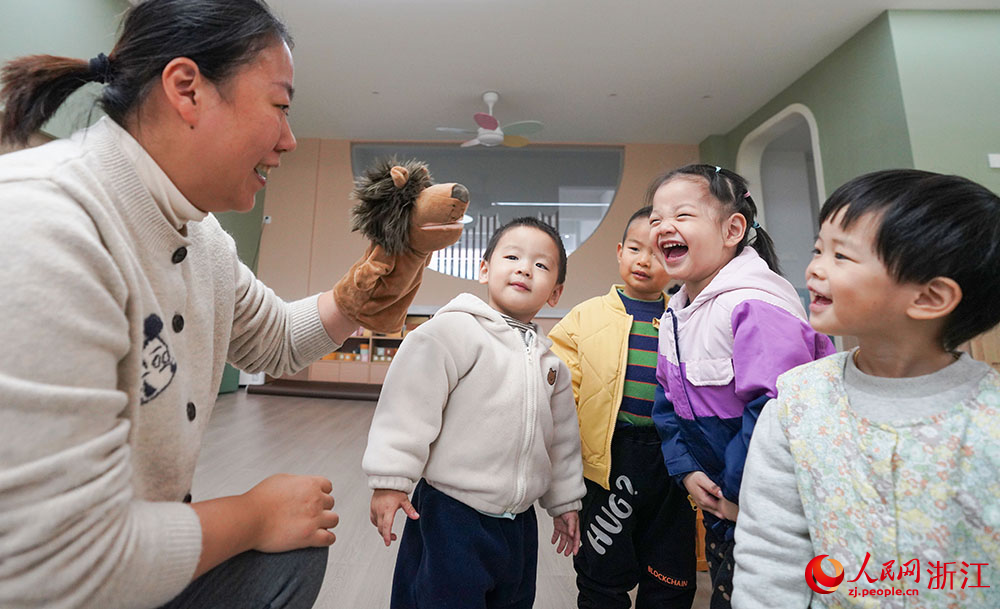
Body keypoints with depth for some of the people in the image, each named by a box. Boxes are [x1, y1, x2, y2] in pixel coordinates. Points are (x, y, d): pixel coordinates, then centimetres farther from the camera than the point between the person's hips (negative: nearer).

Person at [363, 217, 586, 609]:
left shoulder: (550, 363, 7)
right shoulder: (454, 330, -15)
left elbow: (562, 438, 15)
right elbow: (409, 405, -16)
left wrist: (564, 501, 20)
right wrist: (391, 480, -16)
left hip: (519, 524, 7)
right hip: (450, 517, -6)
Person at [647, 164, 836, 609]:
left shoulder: (755, 305, -26)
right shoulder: (675, 312, 2)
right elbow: (669, 401, 7)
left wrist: (741, 493, -17)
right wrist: (686, 469, -2)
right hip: (719, 496, 8)